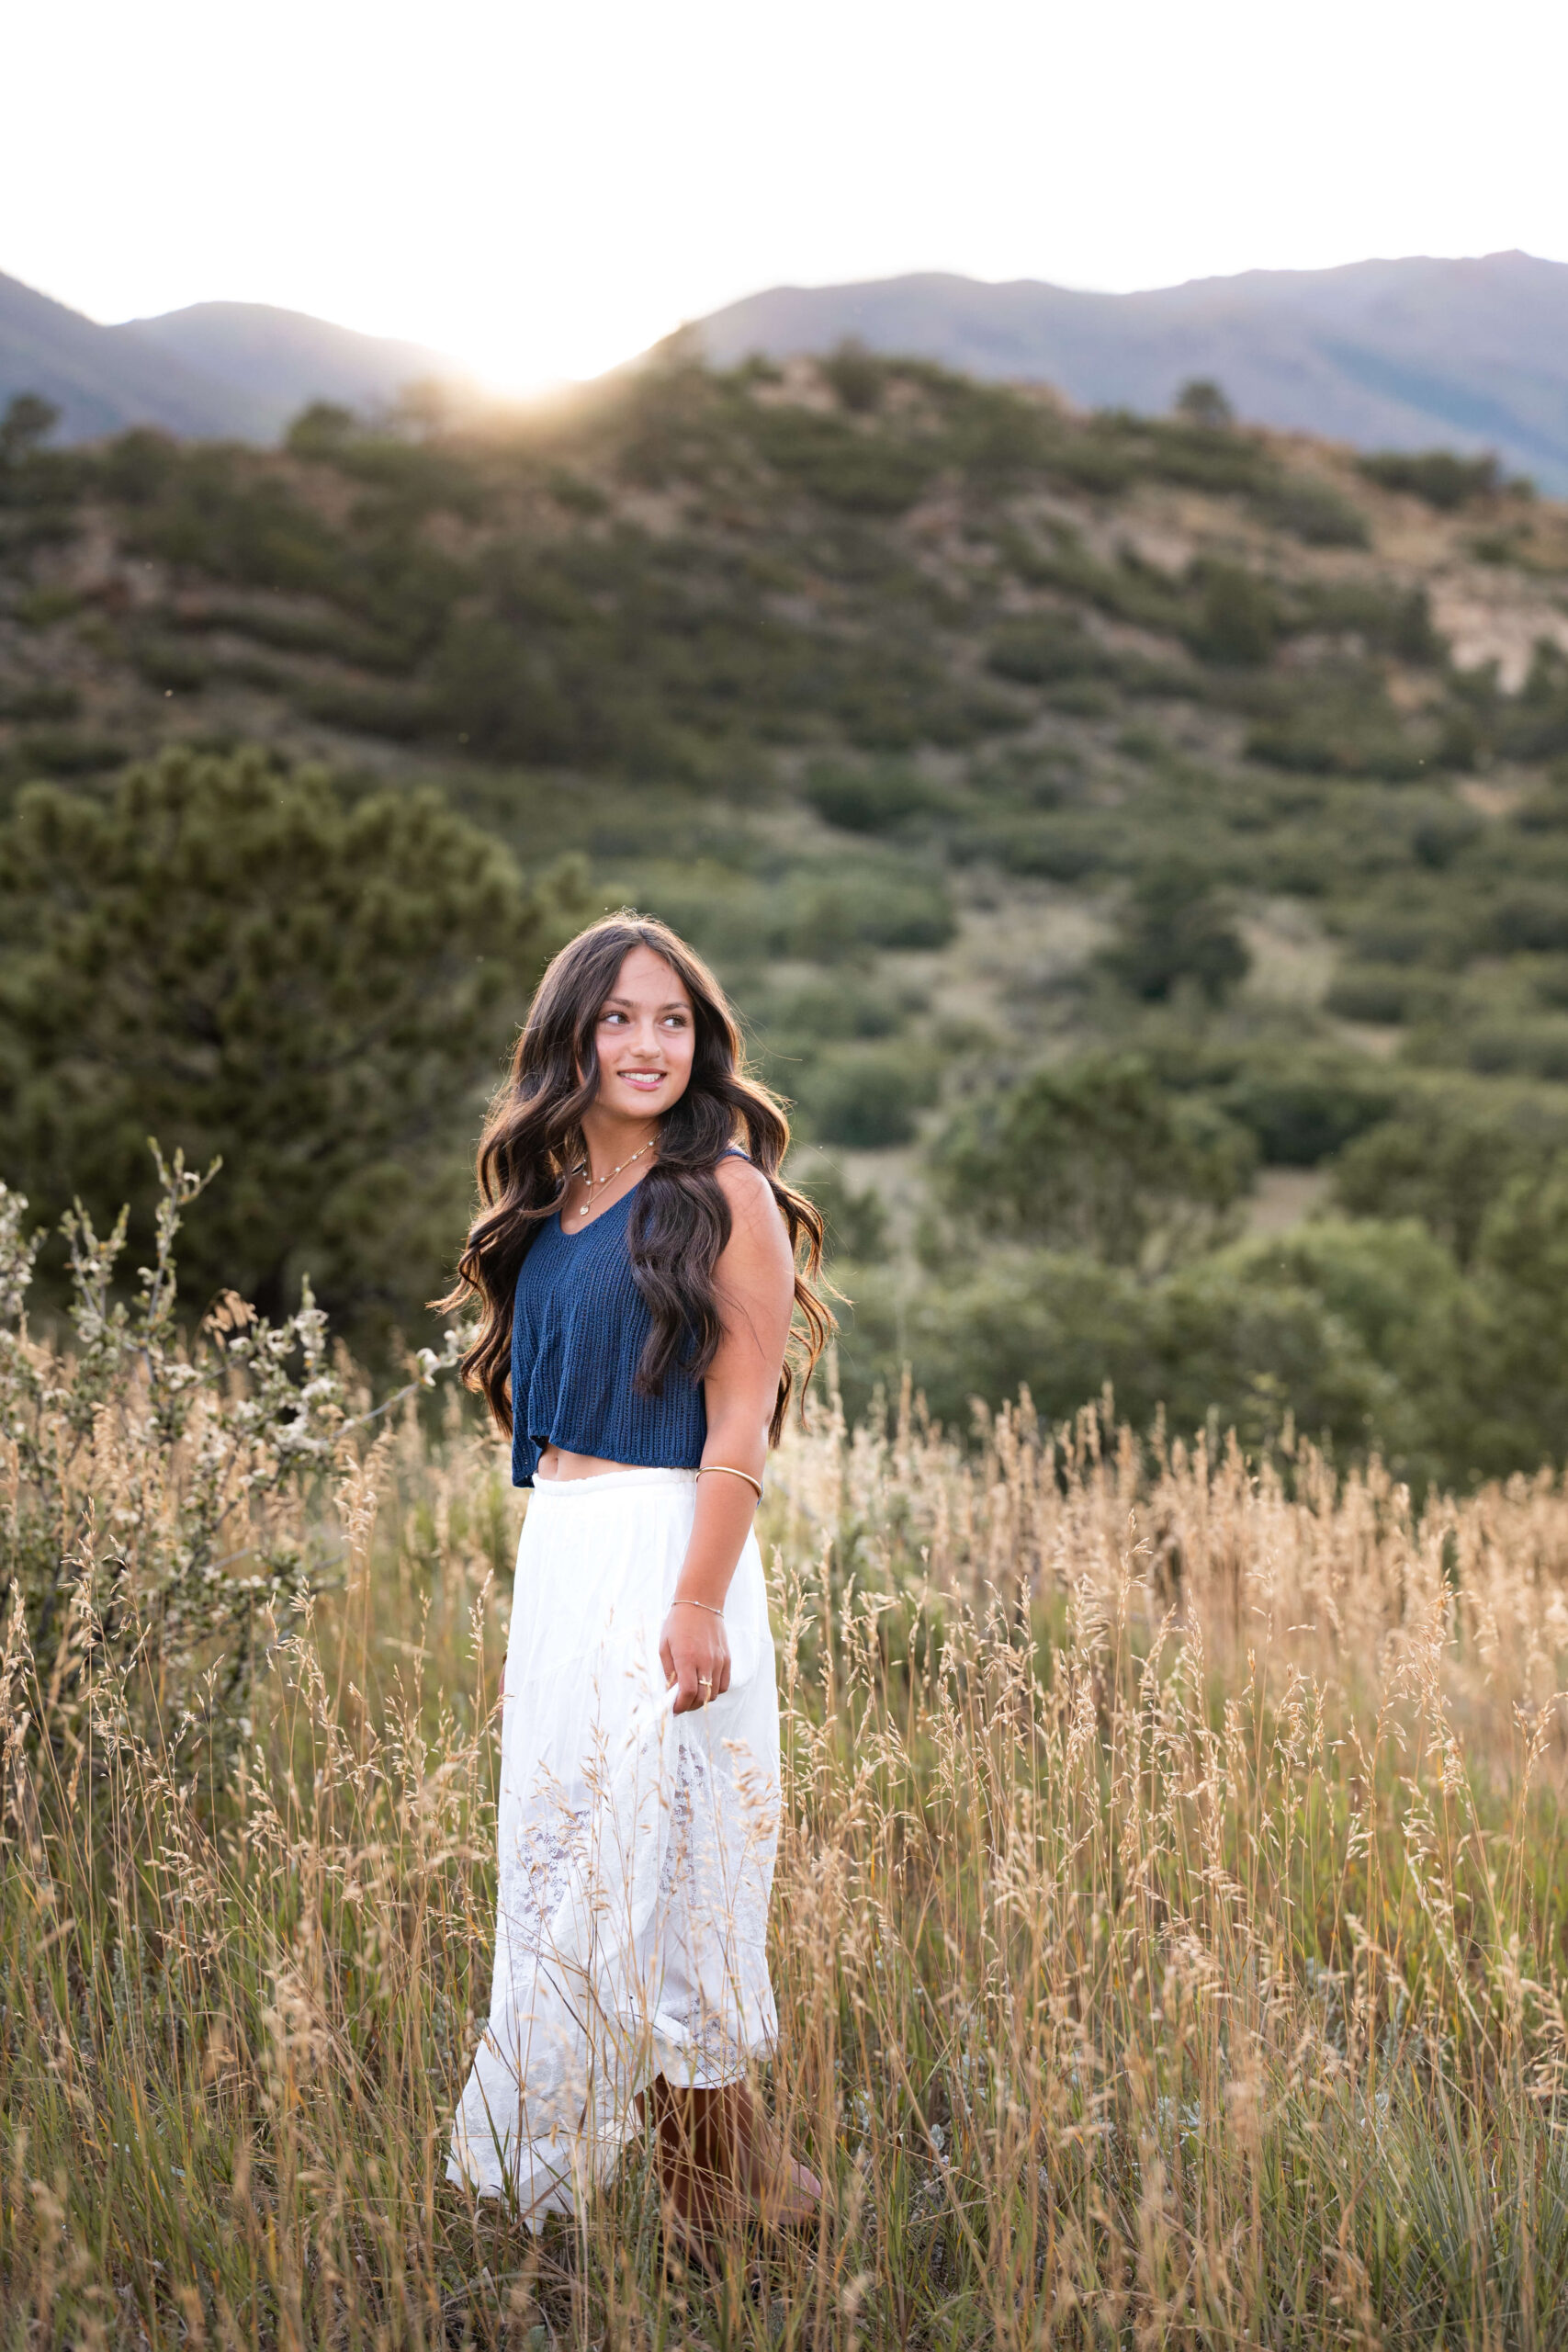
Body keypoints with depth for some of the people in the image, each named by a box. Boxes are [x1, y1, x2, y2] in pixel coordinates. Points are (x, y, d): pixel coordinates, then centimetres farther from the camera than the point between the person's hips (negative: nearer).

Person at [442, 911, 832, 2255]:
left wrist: (699, 1602, -21)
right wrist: (538, 1604, 18)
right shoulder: (550, 1204, 15)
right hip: (556, 1558, 8)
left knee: (654, 1866, -4)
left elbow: (741, 1425, -12)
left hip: (664, 1553, -8)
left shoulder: (725, 1195, -6)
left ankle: (727, 2188, 10)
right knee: (566, 1866, 11)